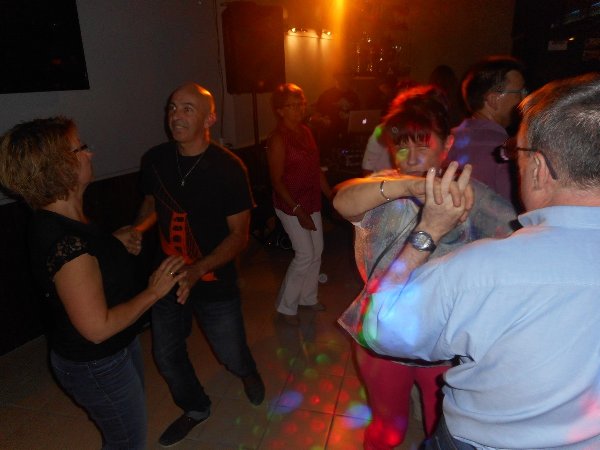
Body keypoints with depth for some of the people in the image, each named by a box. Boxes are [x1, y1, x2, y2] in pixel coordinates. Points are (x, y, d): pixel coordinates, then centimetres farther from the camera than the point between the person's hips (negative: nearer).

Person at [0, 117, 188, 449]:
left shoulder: (61, 220, -3)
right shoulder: (65, 241, -34)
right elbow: (97, 327, -31)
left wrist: (116, 242, -4)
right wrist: (154, 291, -22)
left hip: (116, 348, 9)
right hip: (97, 367, -9)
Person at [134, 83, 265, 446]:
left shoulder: (229, 167, -18)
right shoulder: (155, 159, -6)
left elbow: (239, 235, -15)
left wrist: (197, 269, -28)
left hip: (215, 284, -4)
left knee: (232, 355, 12)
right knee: (167, 356, 16)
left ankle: (248, 372, 52)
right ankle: (196, 407, 47)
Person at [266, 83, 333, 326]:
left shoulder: (305, 131, 7)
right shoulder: (278, 139, -15)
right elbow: (277, 181, -16)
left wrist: (331, 194, 11)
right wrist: (297, 210, -21)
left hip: (312, 202, 8)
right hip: (291, 205, -7)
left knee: (317, 251, 13)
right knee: (305, 255, -4)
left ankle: (308, 297, 34)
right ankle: (286, 306, 15)